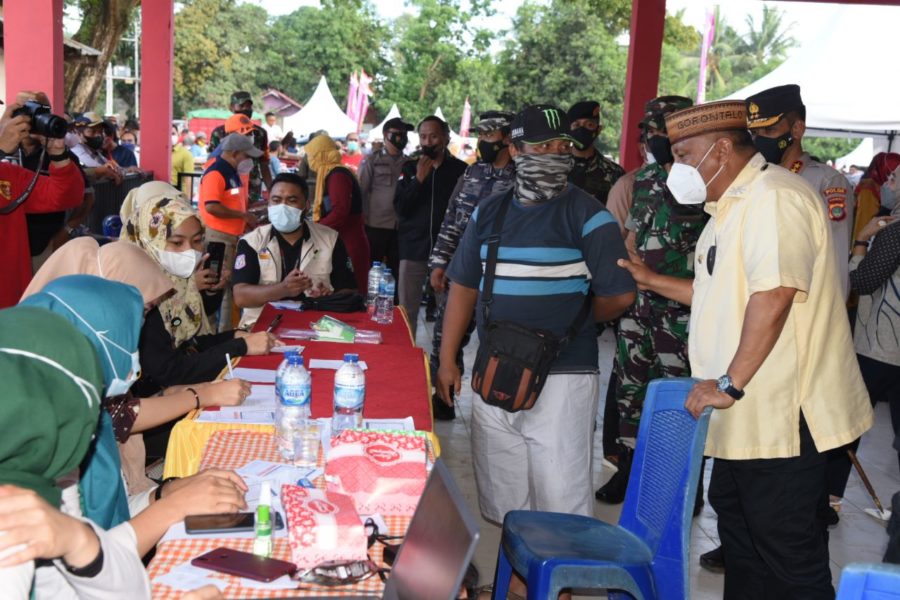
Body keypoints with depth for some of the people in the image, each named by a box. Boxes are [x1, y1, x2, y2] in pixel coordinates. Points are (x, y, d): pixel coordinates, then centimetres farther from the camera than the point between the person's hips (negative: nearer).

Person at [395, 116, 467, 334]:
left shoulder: (460, 169, 0)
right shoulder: (410, 167, 5)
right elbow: (400, 208, -2)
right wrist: (419, 179, -13)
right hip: (413, 249, 2)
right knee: (407, 311, 6)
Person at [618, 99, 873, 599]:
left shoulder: (775, 197, -18)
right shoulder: (732, 207, 17)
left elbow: (774, 295, -29)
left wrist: (730, 383, -27)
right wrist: (652, 281, 19)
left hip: (782, 414, -11)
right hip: (744, 414, 11)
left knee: (789, 555, 0)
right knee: (736, 522, 23)